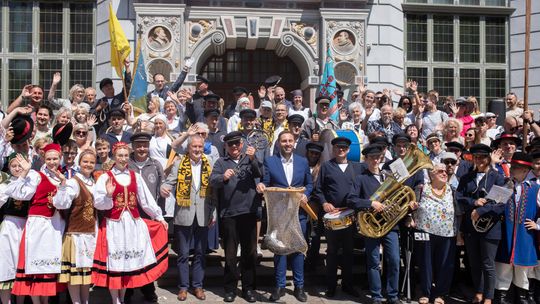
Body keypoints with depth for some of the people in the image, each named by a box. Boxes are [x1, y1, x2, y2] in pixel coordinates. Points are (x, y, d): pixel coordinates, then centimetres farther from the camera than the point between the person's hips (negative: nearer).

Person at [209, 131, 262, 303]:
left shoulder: (249, 160, 10)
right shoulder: (221, 162, 8)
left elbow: (259, 174, -7)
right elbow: (212, 181, -7)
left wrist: (252, 159, -24)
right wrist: (223, 177, -28)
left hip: (249, 211, 1)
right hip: (229, 213, -1)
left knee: (250, 251, 8)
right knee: (230, 253, 6)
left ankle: (248, 288, 19)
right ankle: (230, 288, 17)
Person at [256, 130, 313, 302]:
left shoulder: (303, 162, 7)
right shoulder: (269, 161, 1)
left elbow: (309, 183, 12)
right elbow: (266, 184, 0)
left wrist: (305, 195, -7)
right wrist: (260, 186, -23)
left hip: (298, 212, 2)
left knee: (298, 248, 7)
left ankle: (299, 286, 19)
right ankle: (279, 286, 17)